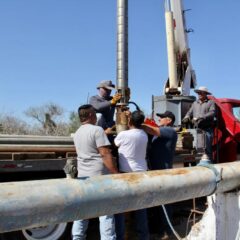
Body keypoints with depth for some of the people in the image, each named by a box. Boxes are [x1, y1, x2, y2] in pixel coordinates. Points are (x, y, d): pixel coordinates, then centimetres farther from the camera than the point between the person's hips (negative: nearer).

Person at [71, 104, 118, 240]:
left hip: (82, 176, 8)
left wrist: (107, 132, 35)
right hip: (98, 176, -7)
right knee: (106, 213, -2)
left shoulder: (77, 133, 14)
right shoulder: (97, 130, -11)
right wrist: (116, 173, -16)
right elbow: (105, 154, -18)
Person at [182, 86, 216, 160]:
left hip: (207, 128, -4)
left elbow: (212, 113, -9)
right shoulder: (195, 103, 22)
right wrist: (186, 117, -6)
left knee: (207, 148, -8)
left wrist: (201, 117, -19)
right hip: (197, 129, 5)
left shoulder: (211, 102, 6)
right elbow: (189, 112, 18)